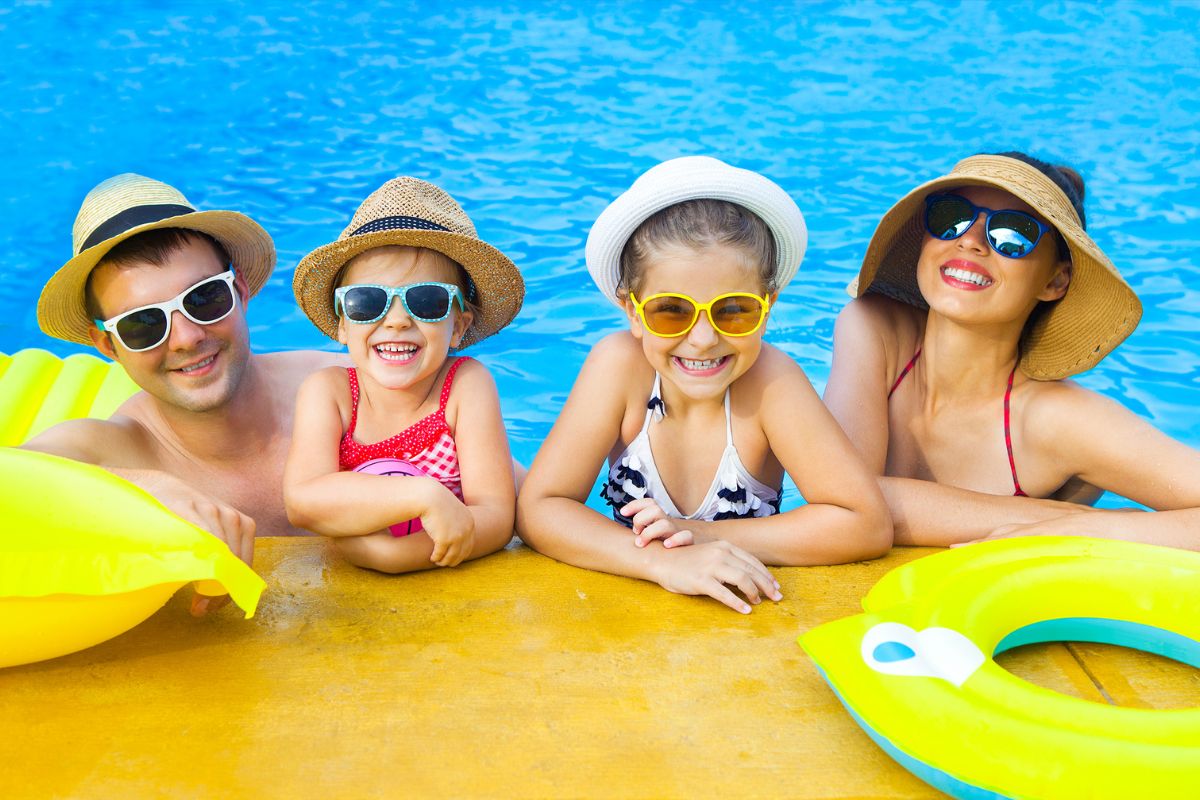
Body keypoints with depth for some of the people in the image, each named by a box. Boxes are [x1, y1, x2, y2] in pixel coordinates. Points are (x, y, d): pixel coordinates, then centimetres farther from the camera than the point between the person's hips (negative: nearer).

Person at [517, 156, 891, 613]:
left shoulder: (768, 379, -20)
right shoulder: (620, 364, -17)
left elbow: (867, 524, -21)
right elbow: (537, 508, -19)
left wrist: (705, 535, -25)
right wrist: (662, 560, -33)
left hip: (751, 611, -1)